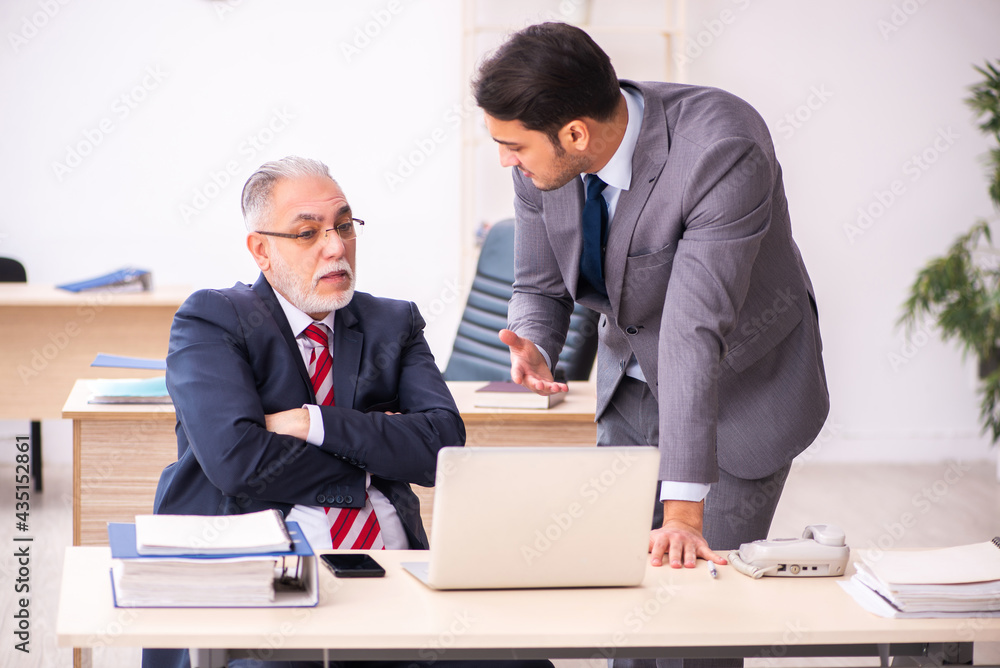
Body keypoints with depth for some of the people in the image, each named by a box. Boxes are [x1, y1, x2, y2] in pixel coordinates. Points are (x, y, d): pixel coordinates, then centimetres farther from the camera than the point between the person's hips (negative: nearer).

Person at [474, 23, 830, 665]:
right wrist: (533, 350, -26)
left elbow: (696, 329, -39)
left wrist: (684, 508, -40)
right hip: (632, 392, 6)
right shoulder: (542, 159, -16)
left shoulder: (724, 150, -35)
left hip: (739, 395, -5)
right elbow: (539, 286, -1)